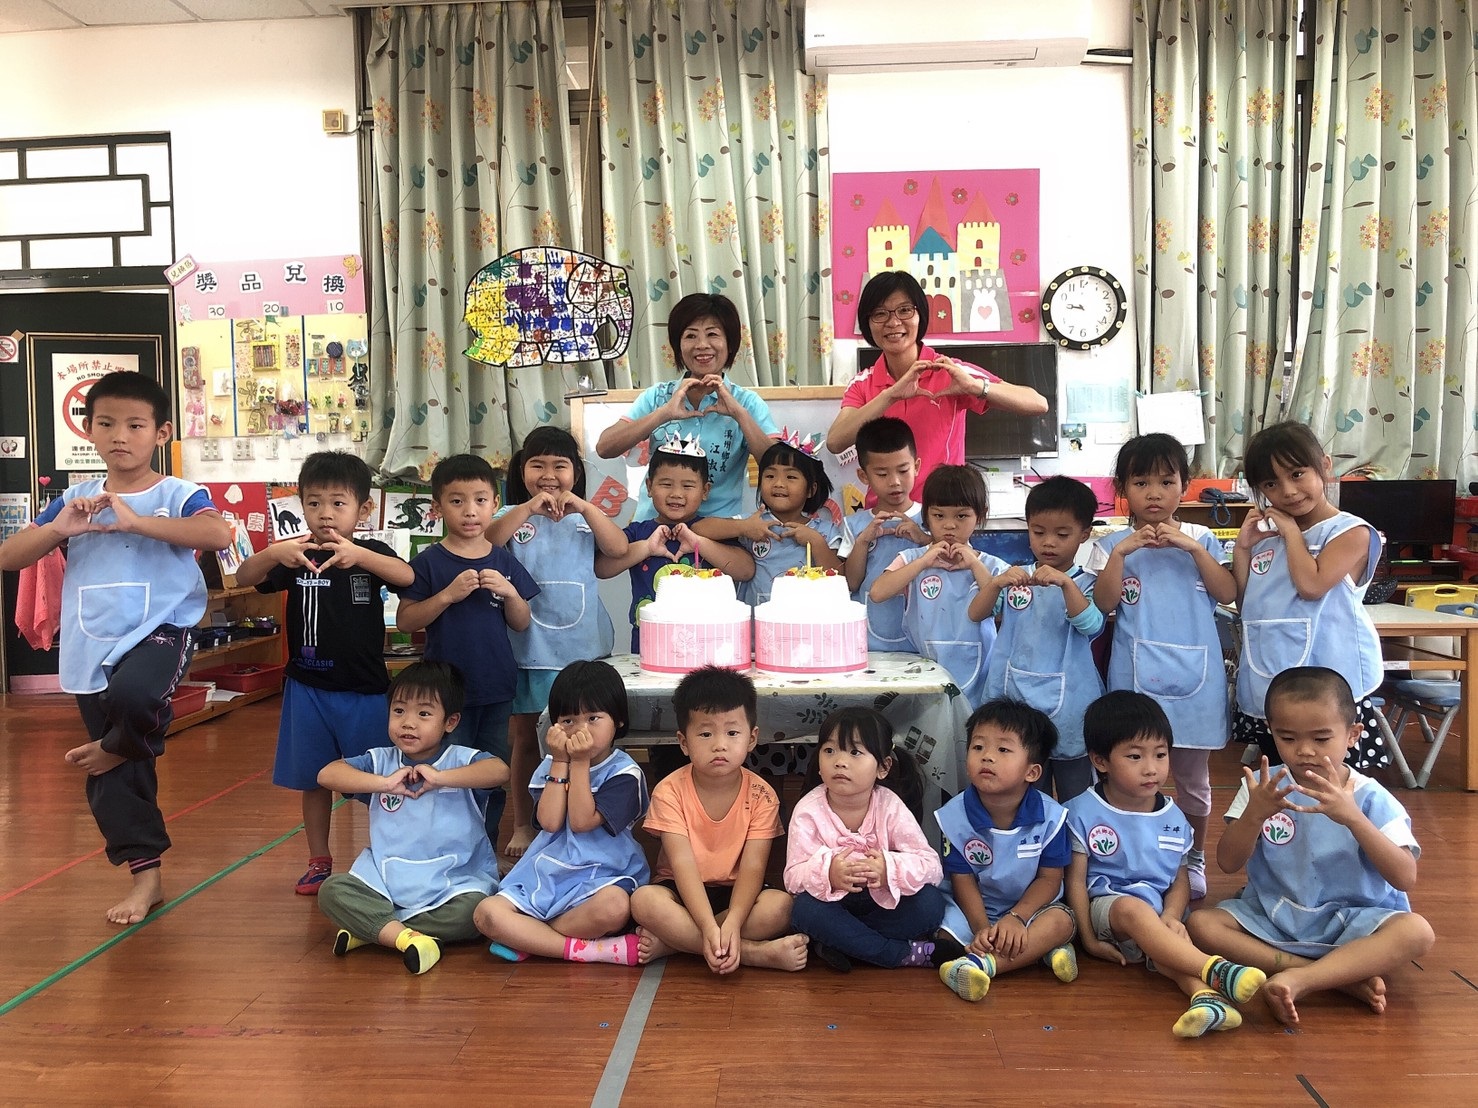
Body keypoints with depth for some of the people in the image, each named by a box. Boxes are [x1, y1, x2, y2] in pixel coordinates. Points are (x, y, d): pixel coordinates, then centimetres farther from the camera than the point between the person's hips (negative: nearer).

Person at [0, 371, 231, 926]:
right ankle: (145, 875, 24)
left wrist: (135, 521, -26)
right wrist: (57, 529, -12)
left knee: (133, 694, -38)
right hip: (92, 651, 5)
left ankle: (119, 747, -1)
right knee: (111, 779, 9)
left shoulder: (177, 495, -5)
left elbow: (218, 534, -25)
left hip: (157, 632, -4)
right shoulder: (73, 500, 8)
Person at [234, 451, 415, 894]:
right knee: (313, 779, 14)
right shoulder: (296, 556, -1)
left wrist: (357, 555, -44)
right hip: (307, 688, 2)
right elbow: (243, 578, -14)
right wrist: (274, 554, -36)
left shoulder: (371, 553, -6)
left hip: (364, 690, -2)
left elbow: (407, 576, -26)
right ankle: (318, 862, 29)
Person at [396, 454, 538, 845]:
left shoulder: (504, 562, 4)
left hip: (496, 688, 3)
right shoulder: (429, 563, -5)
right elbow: (404, 621, -9)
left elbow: (522, 624, 8)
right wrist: (447, 595, -20)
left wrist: (511, 593, -11)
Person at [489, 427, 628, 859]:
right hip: (528, 648, -1)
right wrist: (529, 508, -25)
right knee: (525, 738, 10)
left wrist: (585, 507, -20)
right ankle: (523, 825, 23)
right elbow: (487, 542, -17)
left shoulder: (585, 517, 7)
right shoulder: (514, 517, 2)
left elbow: (618, 548, -9)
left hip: (583, 647, 1)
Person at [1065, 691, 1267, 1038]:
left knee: (1164, 950, -31)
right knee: (1134, 909, -37)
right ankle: (1216, 971, -49)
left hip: (1157, 919, 4)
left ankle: (1206, 996, -56)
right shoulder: (1084, 812, -4)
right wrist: (1089, 939, -9)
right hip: (1105, 905, -4)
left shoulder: (1174, 818, 9)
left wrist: (1171, 918, -11)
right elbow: (1076, 880, -4)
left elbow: (1181, 878, 10)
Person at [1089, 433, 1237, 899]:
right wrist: (1121, 552, -20)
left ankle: (1194, 860, 31)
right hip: (1137, 678, -1)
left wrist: (1193, 547, -16)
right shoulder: (1114, 544, 0)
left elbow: (1227, 593, -7)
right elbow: (1104, 603, -10)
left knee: (1193, 775, 14)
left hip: (1194, 676, 1)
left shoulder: (1201, 539, 3)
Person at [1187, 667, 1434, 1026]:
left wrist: (1351, 816, -31)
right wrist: (1255, 813, -25)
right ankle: (1343, 976, -22)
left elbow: (1405, 878, -18)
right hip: (1272, 915, 2)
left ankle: (1296, 979, -32)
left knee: (1417, 932, -29)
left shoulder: (1370, 798, -7)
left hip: (1350, 921, -2)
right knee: (1202, 923, -22)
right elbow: (1228, 863, -6)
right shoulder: (1263, 786, -2)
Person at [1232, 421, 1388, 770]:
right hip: (1268, 691, 6)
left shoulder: (1351, 532, -6)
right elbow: (1246, 605, 11)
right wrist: (1242, 548, 2)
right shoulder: (1266, 537, 11)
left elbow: (1311, 584, -21)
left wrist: (1292, 530, -8)